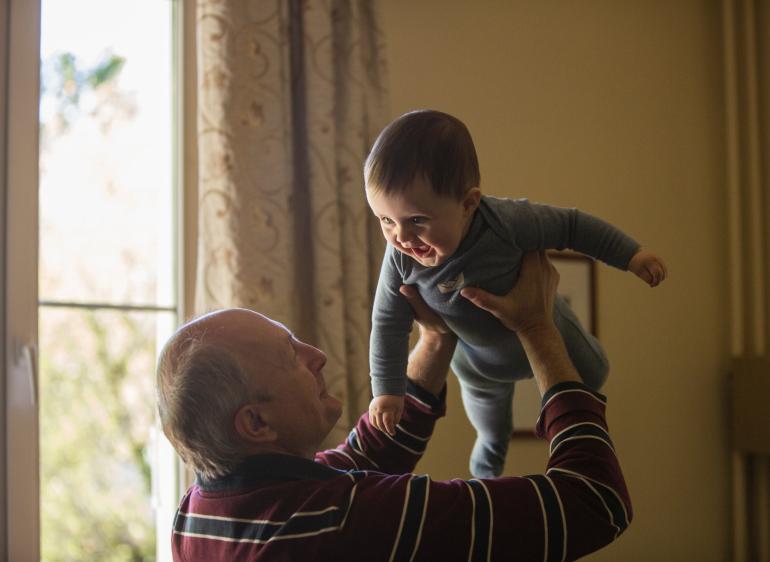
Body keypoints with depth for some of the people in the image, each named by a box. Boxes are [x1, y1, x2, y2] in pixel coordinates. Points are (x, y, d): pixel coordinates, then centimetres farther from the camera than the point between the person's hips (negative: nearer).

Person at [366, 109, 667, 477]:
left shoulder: (507, 222, -45)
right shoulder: (401, 258, -35)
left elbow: (571, 226, -28)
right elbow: (389, 323, -20)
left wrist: (630, 255, -22)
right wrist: (387, 390, -17)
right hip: (476, 357, 3)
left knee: (590, 375, 25)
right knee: (485, 401, 33)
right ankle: (492, 447, 67)